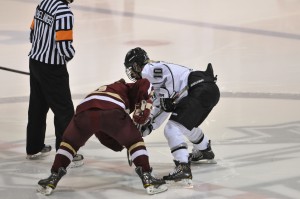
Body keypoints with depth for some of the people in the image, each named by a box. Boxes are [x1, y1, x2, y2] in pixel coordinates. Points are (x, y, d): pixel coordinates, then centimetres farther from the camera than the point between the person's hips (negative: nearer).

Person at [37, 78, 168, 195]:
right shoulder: (126, 88, 37)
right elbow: (143, 83, 13)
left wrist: (121, 145, 47)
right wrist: (141, 110, 12)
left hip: (84, 112, 4)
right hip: (113, 111, -4)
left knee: (69, 142, 29)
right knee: (135, 141, 20)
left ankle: (53, 177, 18)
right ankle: (147, 178, 10)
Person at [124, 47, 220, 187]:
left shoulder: (148, 70, -2)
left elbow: (167, 75, -23)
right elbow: (162, 108, 28)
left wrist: (166, 98, -12)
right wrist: (149, 126, 22)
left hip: (200, 90, -11)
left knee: (172, 129, -16)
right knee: (187, 125, 35)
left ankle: (183, 169, -29)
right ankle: (205, 151, 57)